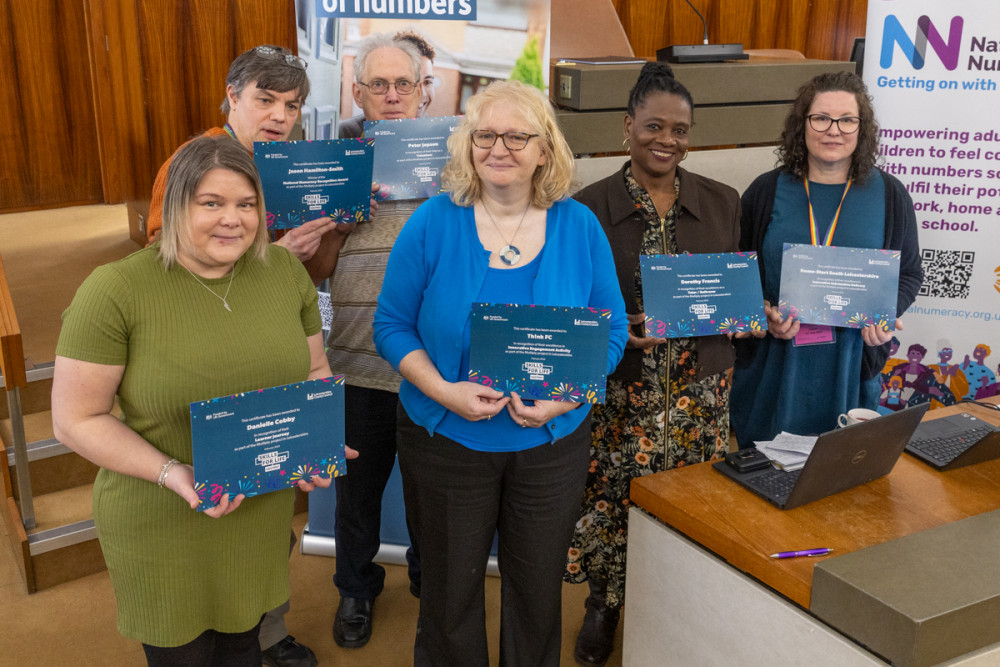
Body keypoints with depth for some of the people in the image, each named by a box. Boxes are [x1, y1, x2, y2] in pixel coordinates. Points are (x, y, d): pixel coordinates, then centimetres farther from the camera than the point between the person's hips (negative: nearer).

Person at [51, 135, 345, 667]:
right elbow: (76, 420, -14)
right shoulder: (115, 291, -17)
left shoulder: (285, 270, -3)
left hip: (265, 513, 4)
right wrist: (172, 474, -24)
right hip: (162, 528, -4)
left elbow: (314, 370, 9)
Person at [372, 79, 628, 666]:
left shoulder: (580, 228, -4)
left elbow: (611, 329, 0)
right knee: (450, 592, 15)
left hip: (553, 440, 1)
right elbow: (393, 325, -4)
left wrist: (567, 394, -17)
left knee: (538, 593, 18)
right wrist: (444, 391, -20)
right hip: (446, 439, -1)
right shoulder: (433, 223, -8)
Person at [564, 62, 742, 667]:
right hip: (621, 389, -2)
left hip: (701, 389, 2)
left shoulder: (723, 203, 6)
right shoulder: (589, 207, -4)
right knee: (615, 499, 4)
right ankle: (605, 605, 31)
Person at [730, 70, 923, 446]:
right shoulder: (766, 192, 1)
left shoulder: (888, 195, 3)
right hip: (774, 363, 0)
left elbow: (909, 273, 10)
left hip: (851, 365, 1)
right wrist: (764, 314, -13)